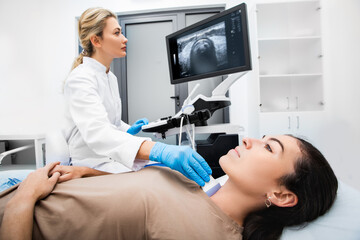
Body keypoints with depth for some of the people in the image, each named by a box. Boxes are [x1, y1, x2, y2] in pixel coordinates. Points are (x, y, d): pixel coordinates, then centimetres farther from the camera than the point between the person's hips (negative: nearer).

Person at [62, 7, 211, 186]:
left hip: (113, 156, 8)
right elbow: (97, 131, -36)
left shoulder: (110, 77, 11)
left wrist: (128, 130, -2)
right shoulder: (80, 79, -18)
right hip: (92, 164, -7)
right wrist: (159, 150, -50)